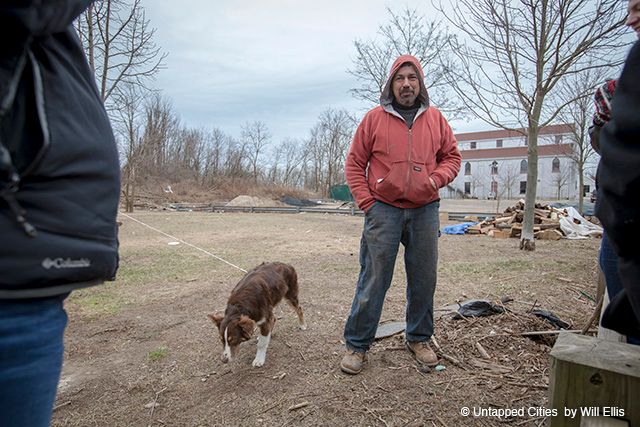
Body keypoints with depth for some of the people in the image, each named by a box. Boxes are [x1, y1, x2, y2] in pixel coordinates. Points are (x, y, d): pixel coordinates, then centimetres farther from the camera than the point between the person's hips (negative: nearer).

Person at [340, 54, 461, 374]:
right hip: (384, 210, -3)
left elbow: (452, 156, 15)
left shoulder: (435, 119, 9)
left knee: (424, 279, 11)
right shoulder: (374, 118, 2)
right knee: (373, 281, -1)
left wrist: (437, 178, -5)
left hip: (425, 211, 3)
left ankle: (419, 339, 31)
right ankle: (357, 345, 12)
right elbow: (354, 164, 3)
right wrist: (366, 202, -6)